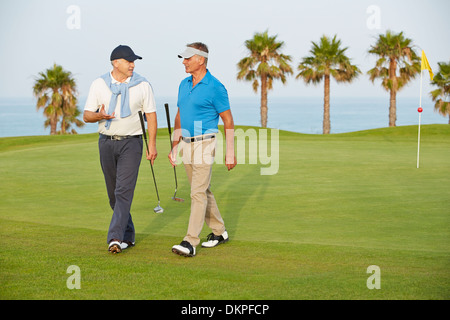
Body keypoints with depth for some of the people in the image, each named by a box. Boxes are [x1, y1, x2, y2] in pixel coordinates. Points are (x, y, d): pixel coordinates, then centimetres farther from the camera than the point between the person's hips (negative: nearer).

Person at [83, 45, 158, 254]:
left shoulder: (142, 85, 1)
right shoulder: (99, 84, 3)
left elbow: (151, 116, 3)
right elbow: (86, 115, 3)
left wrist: (152, 145, -5)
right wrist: (99, 115, -20)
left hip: (131, 143, -3)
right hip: (106, 142, 3)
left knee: (124, 191, -14)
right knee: (113, 193, 9)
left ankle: (115, 238, -18)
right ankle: (128, 236, 22)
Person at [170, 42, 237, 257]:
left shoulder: (215, 88, -12)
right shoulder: (184, 85, 11)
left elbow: (228, 121, -8)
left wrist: (230, 152, -10)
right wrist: (174, 147, 15)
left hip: (205, 144, -8)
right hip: (187, 145, 8)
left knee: (198, 193, -12)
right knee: (203, 191, 15)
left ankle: (190, 243, -15)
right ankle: (219, 232, 28)